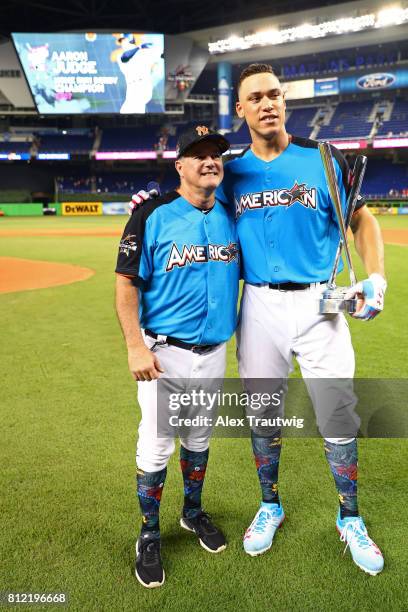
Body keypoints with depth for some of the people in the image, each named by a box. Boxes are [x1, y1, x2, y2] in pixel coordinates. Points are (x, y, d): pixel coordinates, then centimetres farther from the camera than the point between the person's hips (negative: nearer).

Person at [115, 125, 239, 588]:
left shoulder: (231, 216, 5)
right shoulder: (153, 215, -10)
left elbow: (240, 272, 13)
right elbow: (126, 282, -11)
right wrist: (136, 346, -17)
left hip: (214, 352, 5)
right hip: (165, 353, -4)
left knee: (199, 438, 20)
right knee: (156, 446, 4)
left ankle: (193, 513, 42)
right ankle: (149, 536, 26)